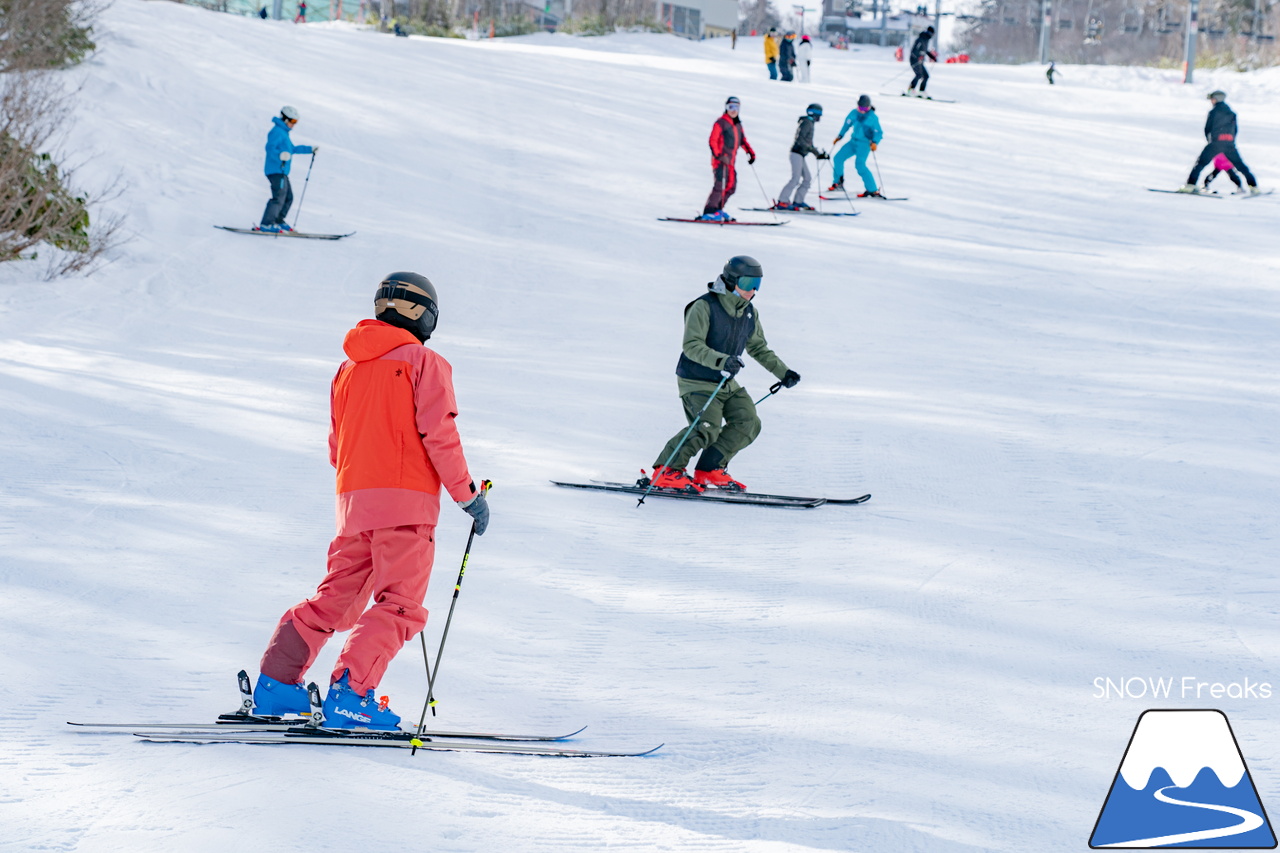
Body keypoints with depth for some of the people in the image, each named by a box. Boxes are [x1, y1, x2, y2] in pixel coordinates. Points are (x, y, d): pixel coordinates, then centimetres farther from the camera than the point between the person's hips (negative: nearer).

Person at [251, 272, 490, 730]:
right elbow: (438, 433, -9)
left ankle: (276, 683, 10)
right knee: (399, 605, -7)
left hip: (354, 501, 7)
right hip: (405, 500, -7)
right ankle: (350, 693, -20)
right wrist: (468, 493, -4)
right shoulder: (424, 362, -1)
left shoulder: (349, 368, 17)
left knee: (335, 597, 15)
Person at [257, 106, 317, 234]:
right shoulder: (277, 132, -9)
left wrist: (310, 149, 42)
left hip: (282, 172, 11)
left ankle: (278, 221, 26)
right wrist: (280, 155, -41)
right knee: (279, 197, -18)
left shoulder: (283, 132, 24)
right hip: (276, 170, -11)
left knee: (288, 197, 16)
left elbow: (292, 149, 36)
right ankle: (266, 224, -23)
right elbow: (270, 148, -22)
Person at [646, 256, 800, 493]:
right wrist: (720, 361, -39)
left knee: (749, 424, -4)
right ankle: (665, 473, -11)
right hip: (697, 382, -8)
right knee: (707, 429, -23)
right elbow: (691, 346, -25)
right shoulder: (704, 307, -16)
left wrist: (783, 372, 17)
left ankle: (709, 472, 7)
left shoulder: (749, 313, 8)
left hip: (727, 383, 8)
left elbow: (758, 348, 22)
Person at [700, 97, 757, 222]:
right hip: (720, 160, -8)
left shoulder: (738, 125, 18)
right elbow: (712, 141, -13)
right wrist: (719, 155, -24)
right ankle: (709, 212, -14)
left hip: (731, 161, 8)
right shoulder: (720, 123, -6)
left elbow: (743, 141, 28)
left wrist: (751, 152, 17)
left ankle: (717, 210, 12)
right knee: (720, 186, -15)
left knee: (731, 186, 6)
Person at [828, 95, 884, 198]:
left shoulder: (873, 118, -15)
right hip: (853, 141, 7)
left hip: (864, 144, -7)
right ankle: (838, 183, 21)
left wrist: (875, 142, -35)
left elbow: (878, 133, -17)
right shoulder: (854, 113, 2)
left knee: (860, 165, -21)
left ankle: (873, 191, -20)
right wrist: (840, 136, 21)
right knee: (838, 158, 4)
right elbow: (847, 123, 19)